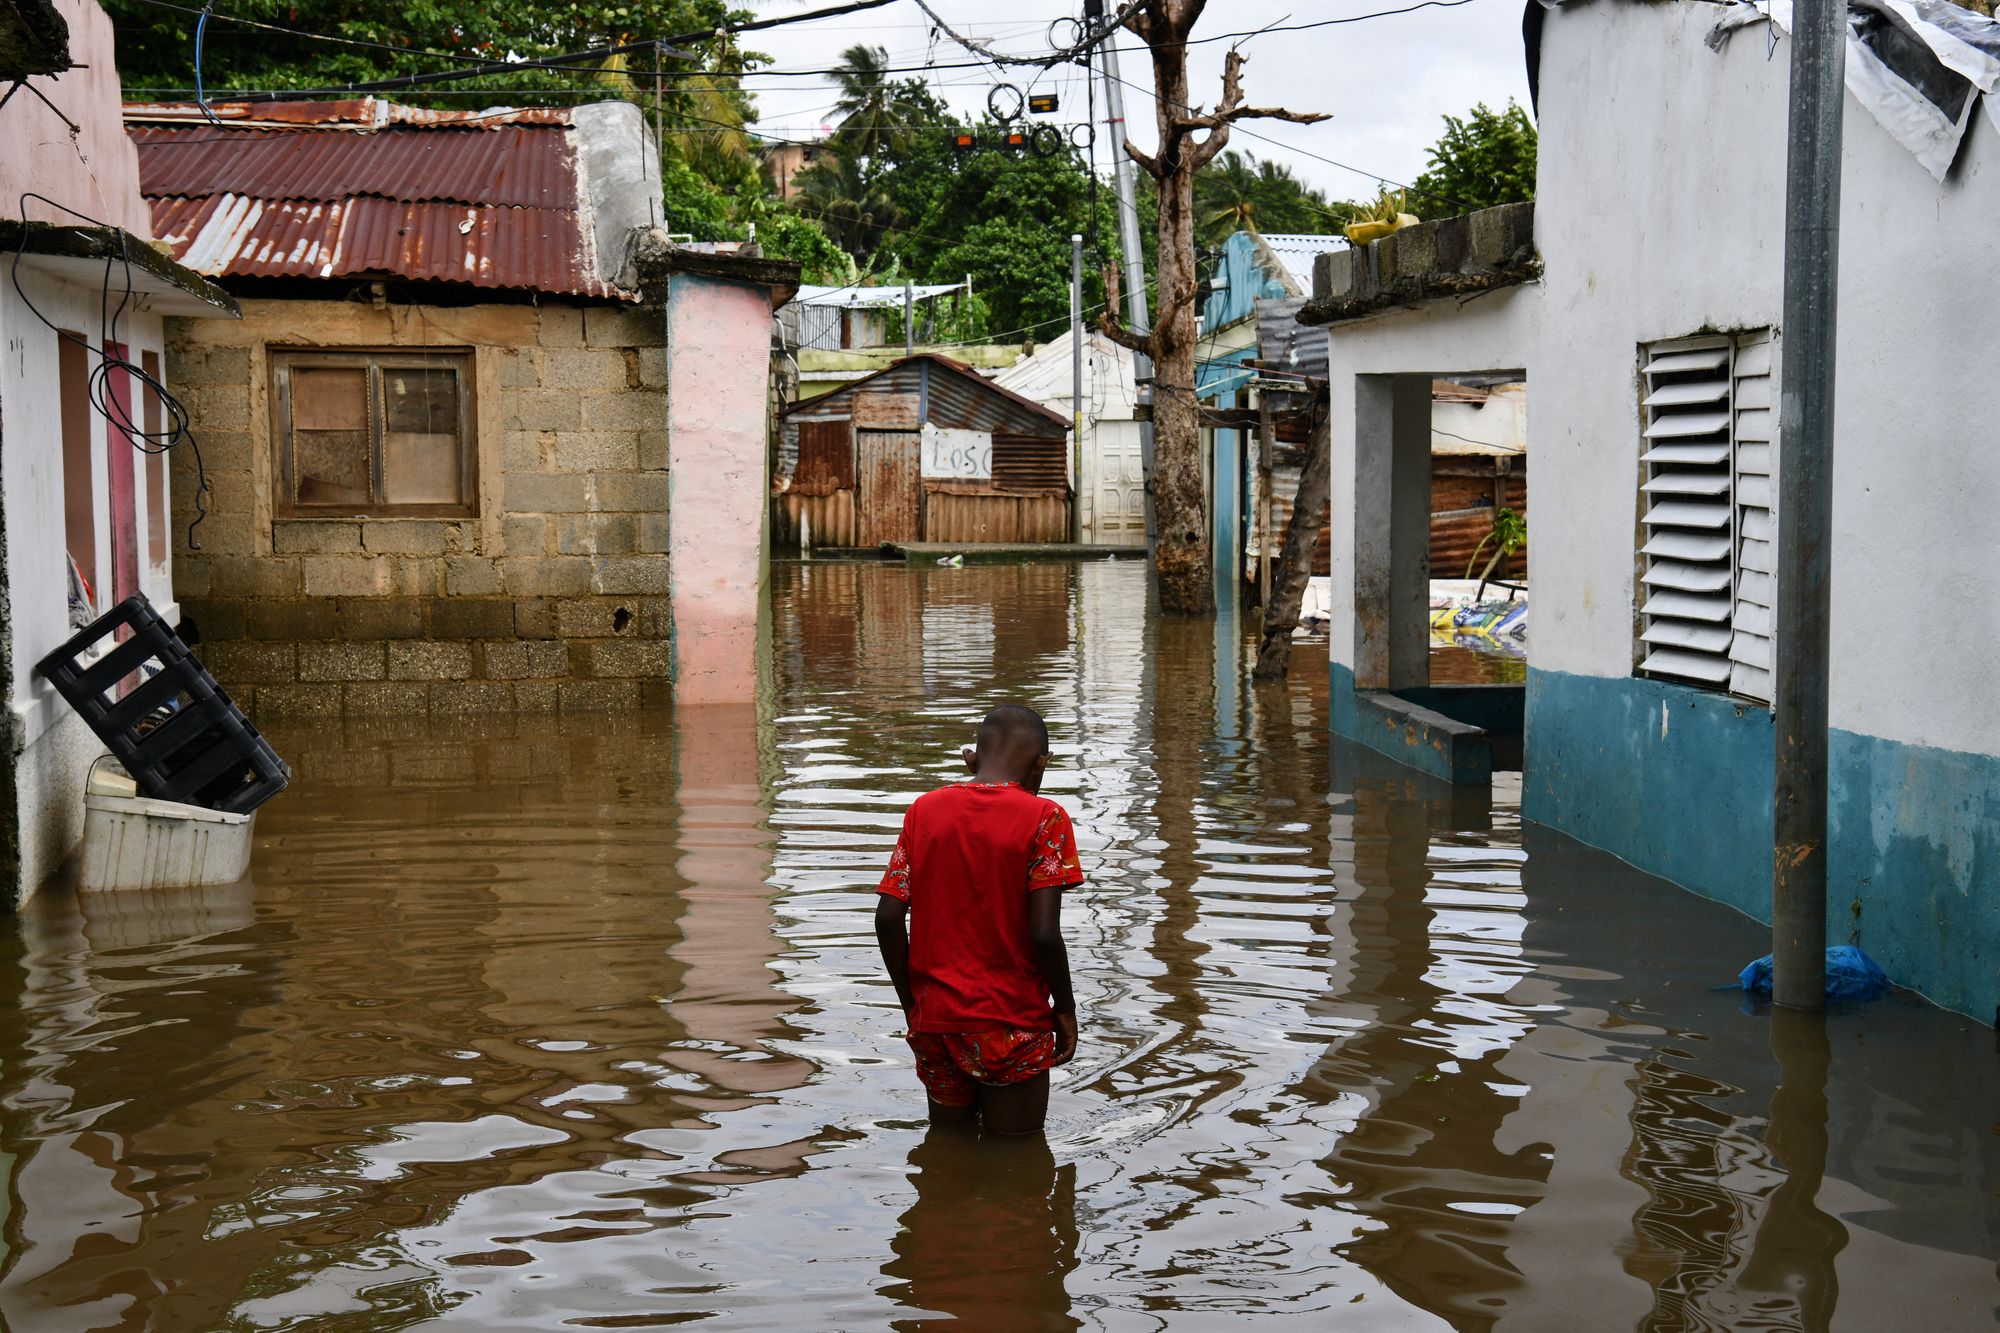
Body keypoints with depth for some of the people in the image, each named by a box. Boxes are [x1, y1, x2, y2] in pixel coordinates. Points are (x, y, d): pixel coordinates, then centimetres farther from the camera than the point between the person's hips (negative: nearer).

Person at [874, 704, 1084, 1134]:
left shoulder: (924, 810, 3)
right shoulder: (1044, 818, -10)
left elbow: (888, 918, -1)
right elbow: (1043, 933, -16)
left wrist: (911, 1002, 10)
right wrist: (1065, 1008, -1)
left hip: (934, 1019, 4)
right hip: (1012, 1025, -4)